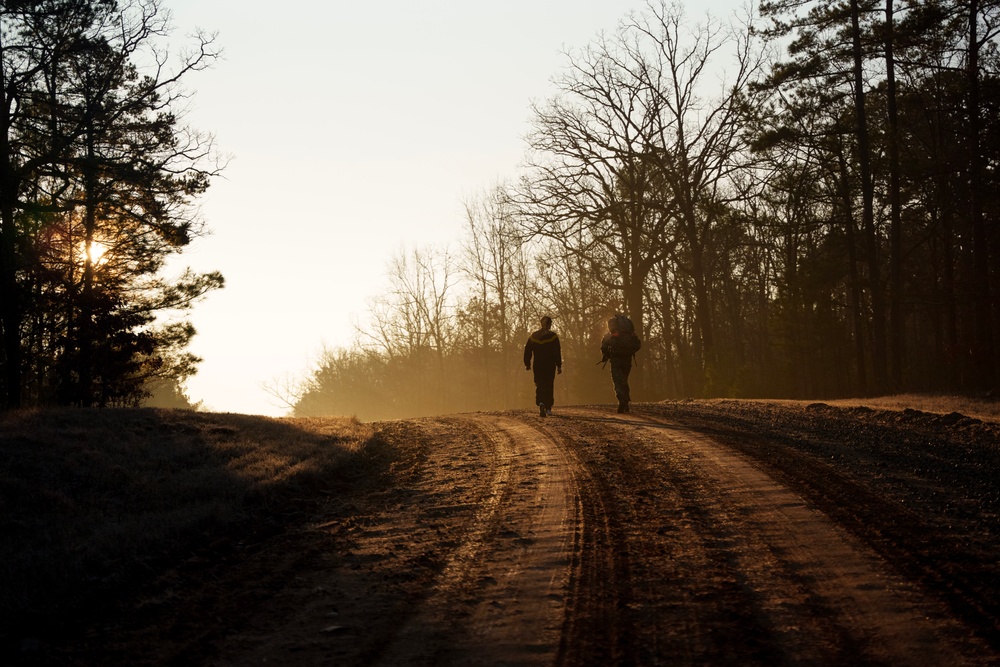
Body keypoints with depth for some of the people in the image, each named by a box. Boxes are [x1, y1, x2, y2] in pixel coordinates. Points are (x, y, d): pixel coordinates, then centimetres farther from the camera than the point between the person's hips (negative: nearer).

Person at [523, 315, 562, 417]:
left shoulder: (533, 336, 4)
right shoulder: (553, 336, -6)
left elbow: (527, 351, 7)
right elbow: (557, 352, -8)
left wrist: (527, 364, 16)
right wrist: (559, 366, -4)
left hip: (537, 366, 2)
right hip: (550, 366, -2)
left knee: (539, 386, 4)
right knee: (549, 386, 10)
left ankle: (540, 403, -22)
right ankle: (548, 408, 13)